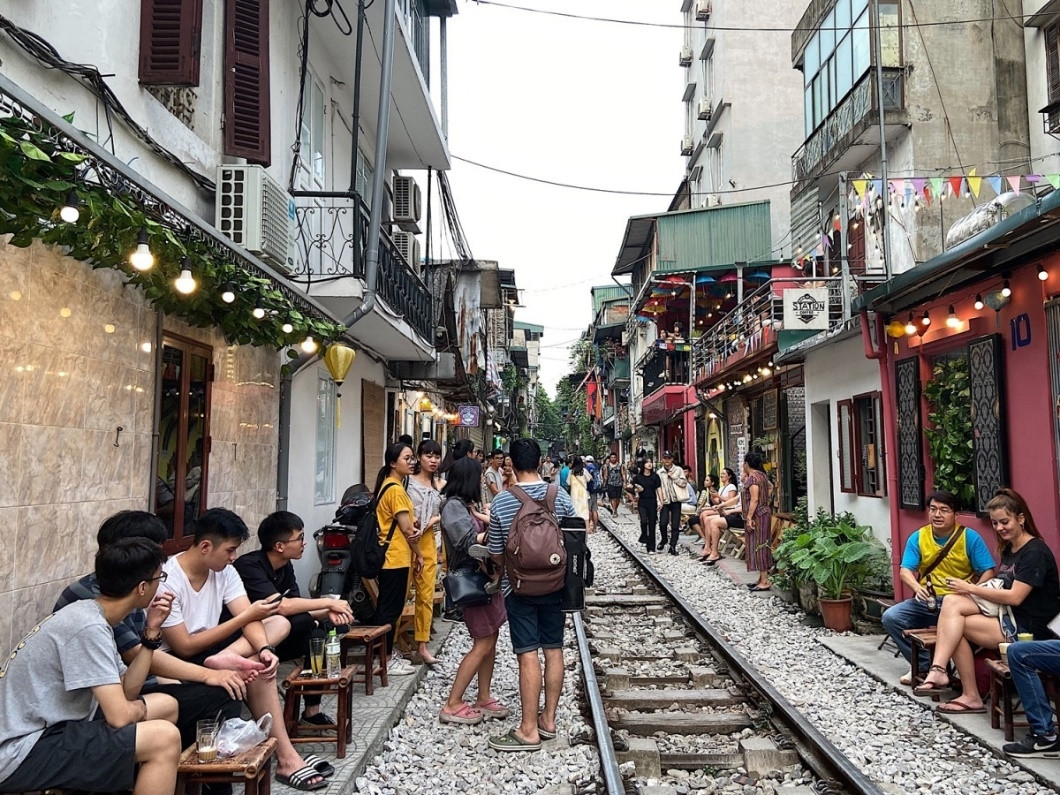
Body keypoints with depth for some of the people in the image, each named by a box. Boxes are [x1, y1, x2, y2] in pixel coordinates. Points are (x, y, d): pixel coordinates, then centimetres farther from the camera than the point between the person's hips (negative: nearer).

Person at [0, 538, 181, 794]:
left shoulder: (89, 614, 8)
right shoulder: (89, 627, -22)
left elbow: (126, 691, 8)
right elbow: (119, 715, -25)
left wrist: (151, 633, 1)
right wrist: (139, 709, -3)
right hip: (22, 755, -10)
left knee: (166, 705, 13)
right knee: (165, 738, -22)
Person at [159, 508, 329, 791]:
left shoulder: (223, 570, -2)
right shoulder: (167, 582, -25)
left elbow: (250, 618, -10)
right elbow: (185, 647, -26)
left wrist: (264, 649, -33)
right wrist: (246, 617, -25)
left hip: (209, 649, 8)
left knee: (279, 623, -10)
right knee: (256, 671, -28)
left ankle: (225, 659, -30)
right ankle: (286, 759, -21)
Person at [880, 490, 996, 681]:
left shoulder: (970, 537, -1)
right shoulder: (917, 538, 6)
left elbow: (988, 572, -4)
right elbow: (905, 570, -2)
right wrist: (916, 587, -25)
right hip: (927, 601, 4)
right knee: (890, 617, -16)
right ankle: (924, 665, 0)